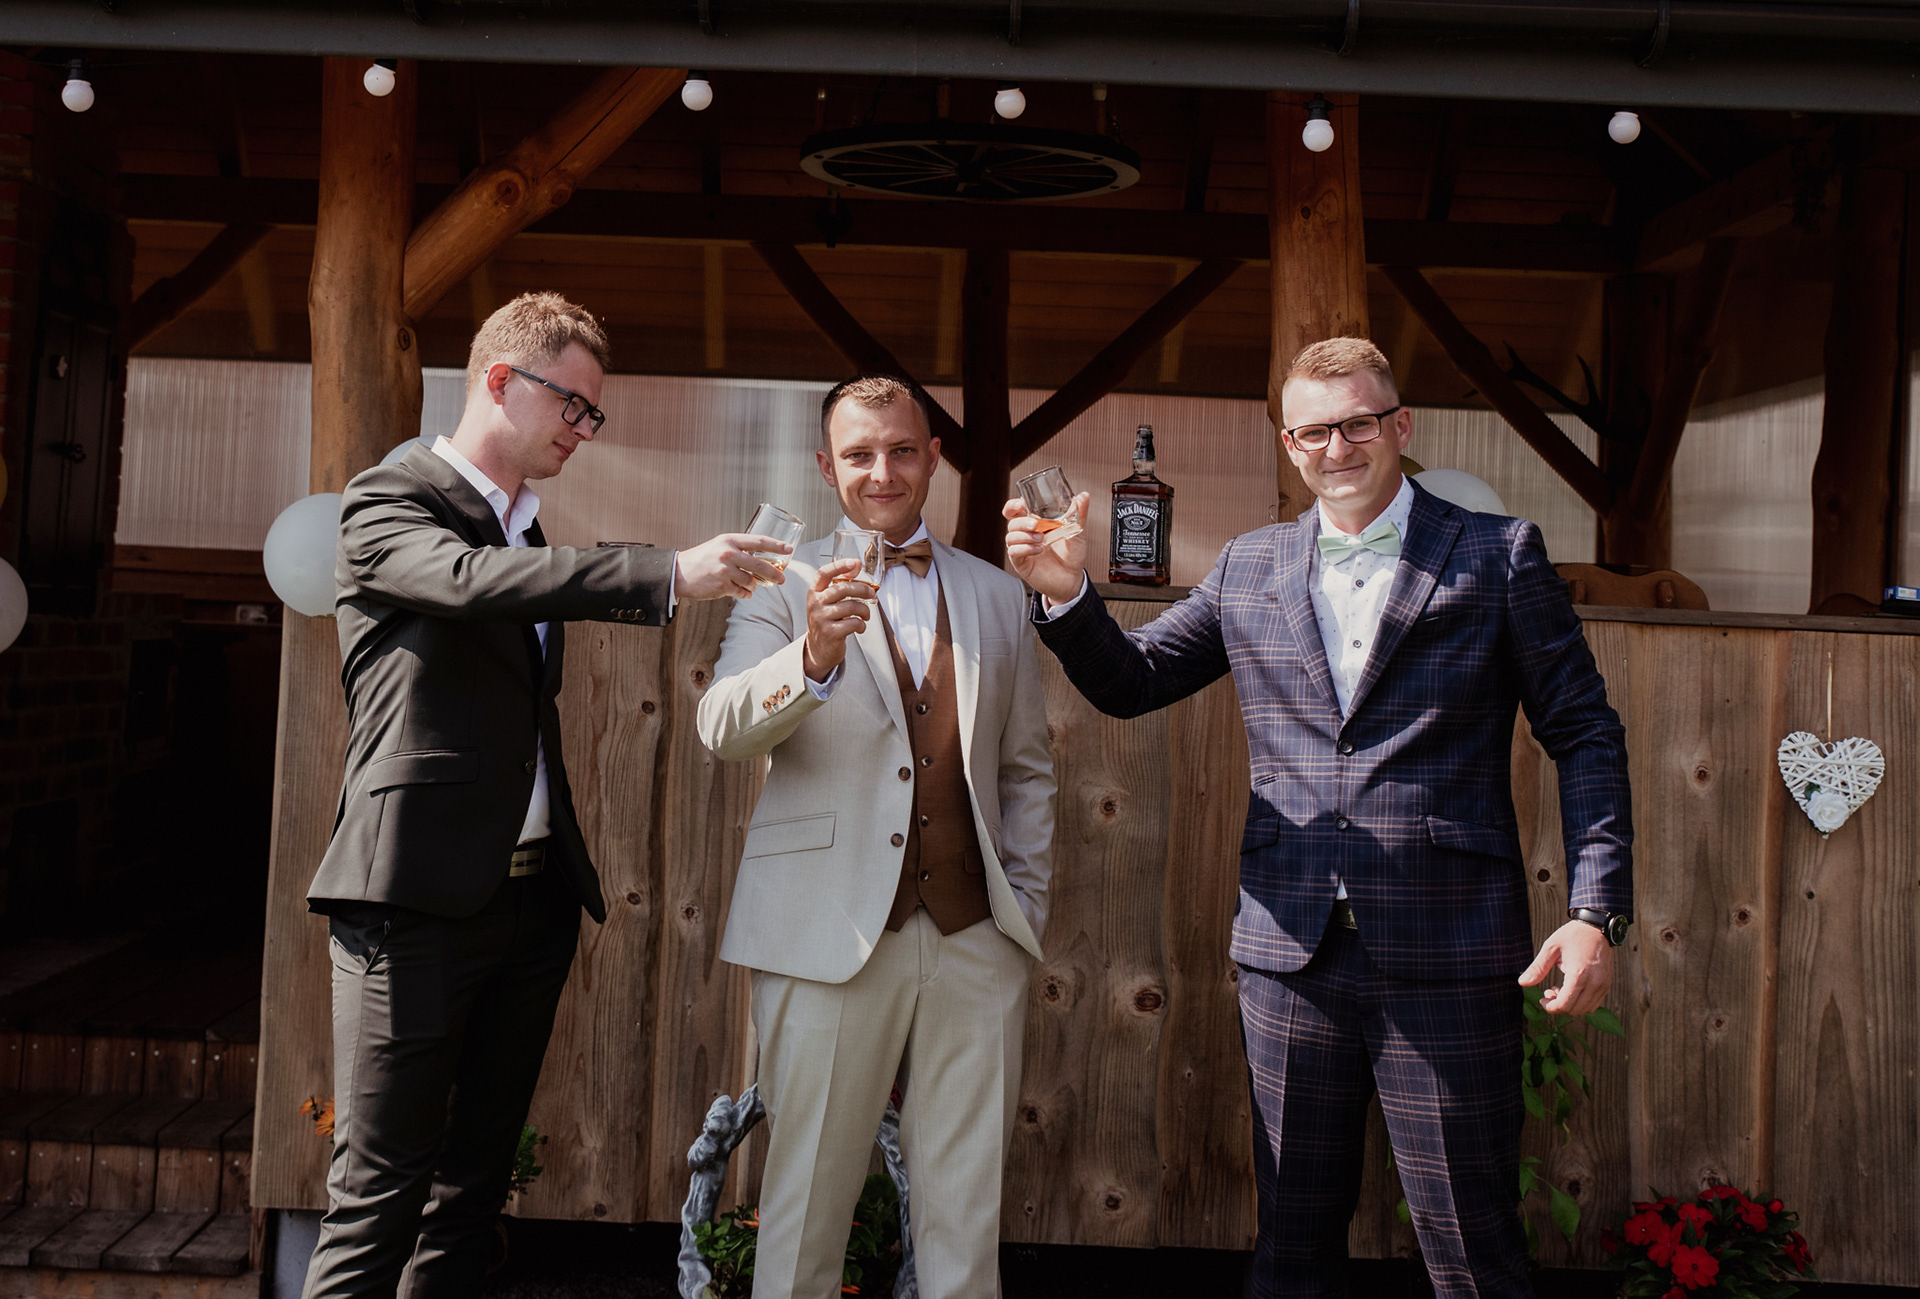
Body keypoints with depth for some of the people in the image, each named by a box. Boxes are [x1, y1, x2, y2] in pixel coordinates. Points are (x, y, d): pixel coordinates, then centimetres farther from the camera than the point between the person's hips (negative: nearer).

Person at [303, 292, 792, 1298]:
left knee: (475, 1185, 11)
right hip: (420, 899, -7)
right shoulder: (385, 504, -2)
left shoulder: (532, 540, 20)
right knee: (378, 1200, -6)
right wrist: (668, 576, -29)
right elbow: (469, 578, -23)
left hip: (535, 897, 7)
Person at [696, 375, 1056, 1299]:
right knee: (806, 1198, 4)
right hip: (830, 935, -3)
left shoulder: (997, 597, 15)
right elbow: (722, 730, -11)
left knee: (966, 1214, 9)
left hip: (976, 942, 3)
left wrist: (1027, 903, 9)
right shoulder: (786, 583, 4)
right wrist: (813, 656, -28)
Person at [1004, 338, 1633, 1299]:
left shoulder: (1498, 556, 3)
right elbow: (1129, 682, 16)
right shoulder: (1247, 570, 11)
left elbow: (1584, 735, 2)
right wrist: (1066, 593, -4)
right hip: (1289, 955, 3)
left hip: (1444, 960, -3)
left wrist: (1597, 912, -9)